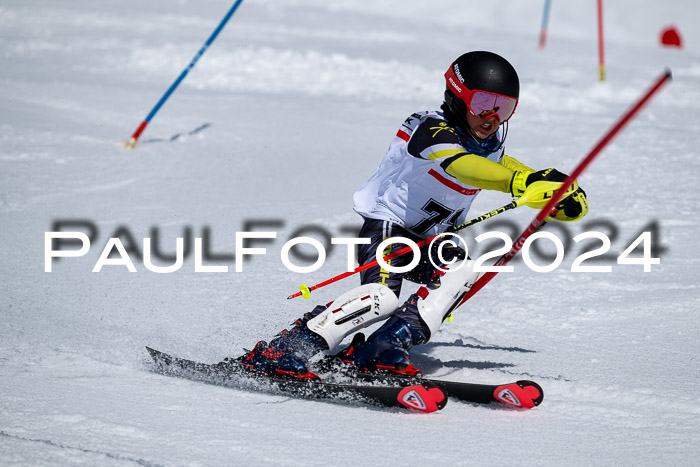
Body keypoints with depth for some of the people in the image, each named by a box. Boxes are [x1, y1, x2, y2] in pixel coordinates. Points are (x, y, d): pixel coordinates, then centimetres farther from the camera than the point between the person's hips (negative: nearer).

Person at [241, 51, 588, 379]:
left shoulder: (490, 140, 2)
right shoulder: (432, 129, -25)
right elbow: (460, 165, -46)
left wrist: (563, 194, 9)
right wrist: (524, 182, -61)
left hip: (429, 241, 8)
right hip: (385, 226, -8)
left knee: (464, 270, -21)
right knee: (382, 296, -31)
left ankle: (382, 350, -23)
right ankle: (281, 352, -29)